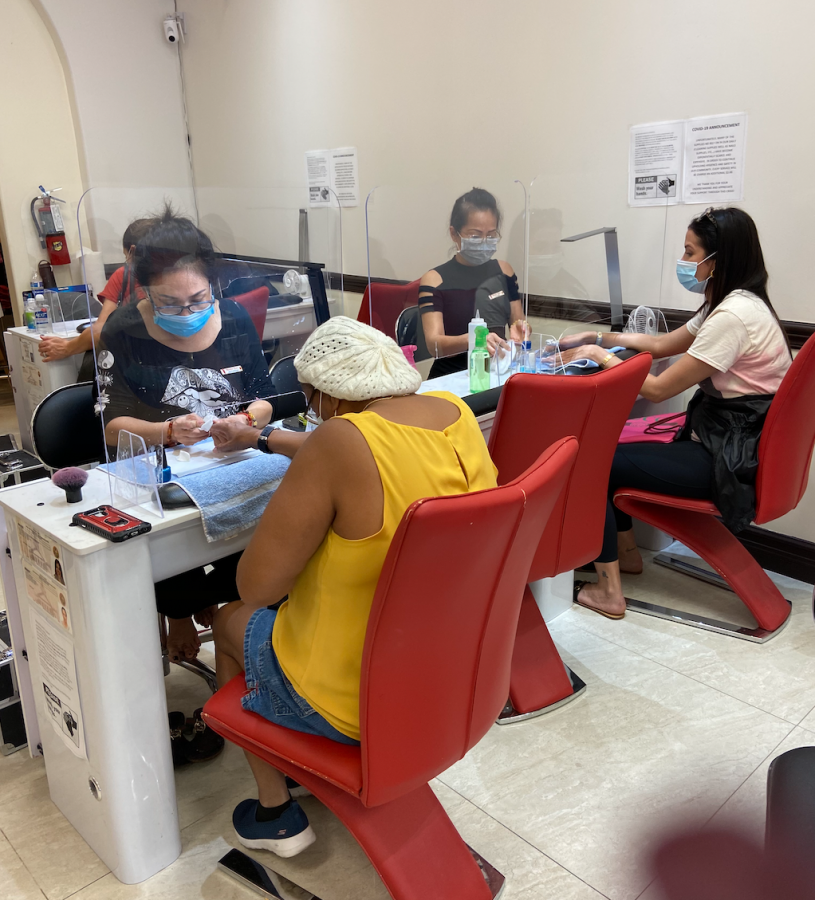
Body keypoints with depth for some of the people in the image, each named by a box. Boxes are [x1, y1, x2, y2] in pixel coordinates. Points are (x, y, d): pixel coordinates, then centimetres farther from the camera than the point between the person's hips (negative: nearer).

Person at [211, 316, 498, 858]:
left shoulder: (340, 441, -28)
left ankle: (276, 813, 30)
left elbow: (256, 585, -20)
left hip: (358, 699, -7)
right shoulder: (458, 414, -6)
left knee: (232, 621, 20)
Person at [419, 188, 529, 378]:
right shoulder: (434, 280, -4)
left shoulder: (503, 271, 10)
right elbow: (434, 344, -16)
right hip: (450, 378, -4)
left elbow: (517, 321, 16)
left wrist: (520, 330, -8)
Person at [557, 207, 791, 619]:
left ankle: (608, 593, 1)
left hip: (731, 459, -10)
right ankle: (627, 553, 33)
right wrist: (600, 338, 17)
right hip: (727, 439, 10)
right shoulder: (730, 304, 9)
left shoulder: (734, 316, -23)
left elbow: (658, 389, -20)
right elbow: (663, 344, 21)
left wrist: (601, 356, -8)